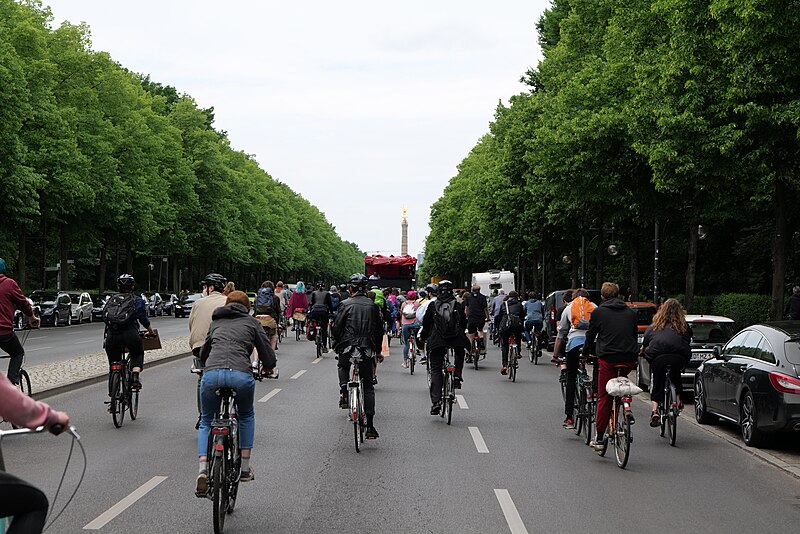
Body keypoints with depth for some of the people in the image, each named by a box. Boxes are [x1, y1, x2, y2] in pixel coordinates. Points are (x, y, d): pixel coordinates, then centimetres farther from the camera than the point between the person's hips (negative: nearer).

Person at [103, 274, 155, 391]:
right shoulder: (137, 300, 11)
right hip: (130, 334, -2)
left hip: (111, 335, 2)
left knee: (113, 361, 16)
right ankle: (135, 377, 0)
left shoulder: (110, 300, 20)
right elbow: (144, 320, 11)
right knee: (137, 355, 23)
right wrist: (151, 332, 28)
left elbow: (105, 317, 25)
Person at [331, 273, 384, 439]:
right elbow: (379, 330, 12)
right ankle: (370, 426, 1)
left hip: (348, 347, -2)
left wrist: (337, 344, 15)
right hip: (367, 349, 2)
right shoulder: (372, 305, 6)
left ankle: (344, 391, 7)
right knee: (368, 387, 7)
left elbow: (336, 327, -5)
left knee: (343, 367, 33)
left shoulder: (346, 304, -3)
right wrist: (378, 351, 23)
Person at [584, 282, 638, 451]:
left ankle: (599, 439, 3)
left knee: (604, 398, 2)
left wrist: (586, 351, 29)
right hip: (629, 360, 3)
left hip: (608, 358, -3)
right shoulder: (630, 312, 15)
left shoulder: (598, 312, 5)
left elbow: (590, 336, 12)